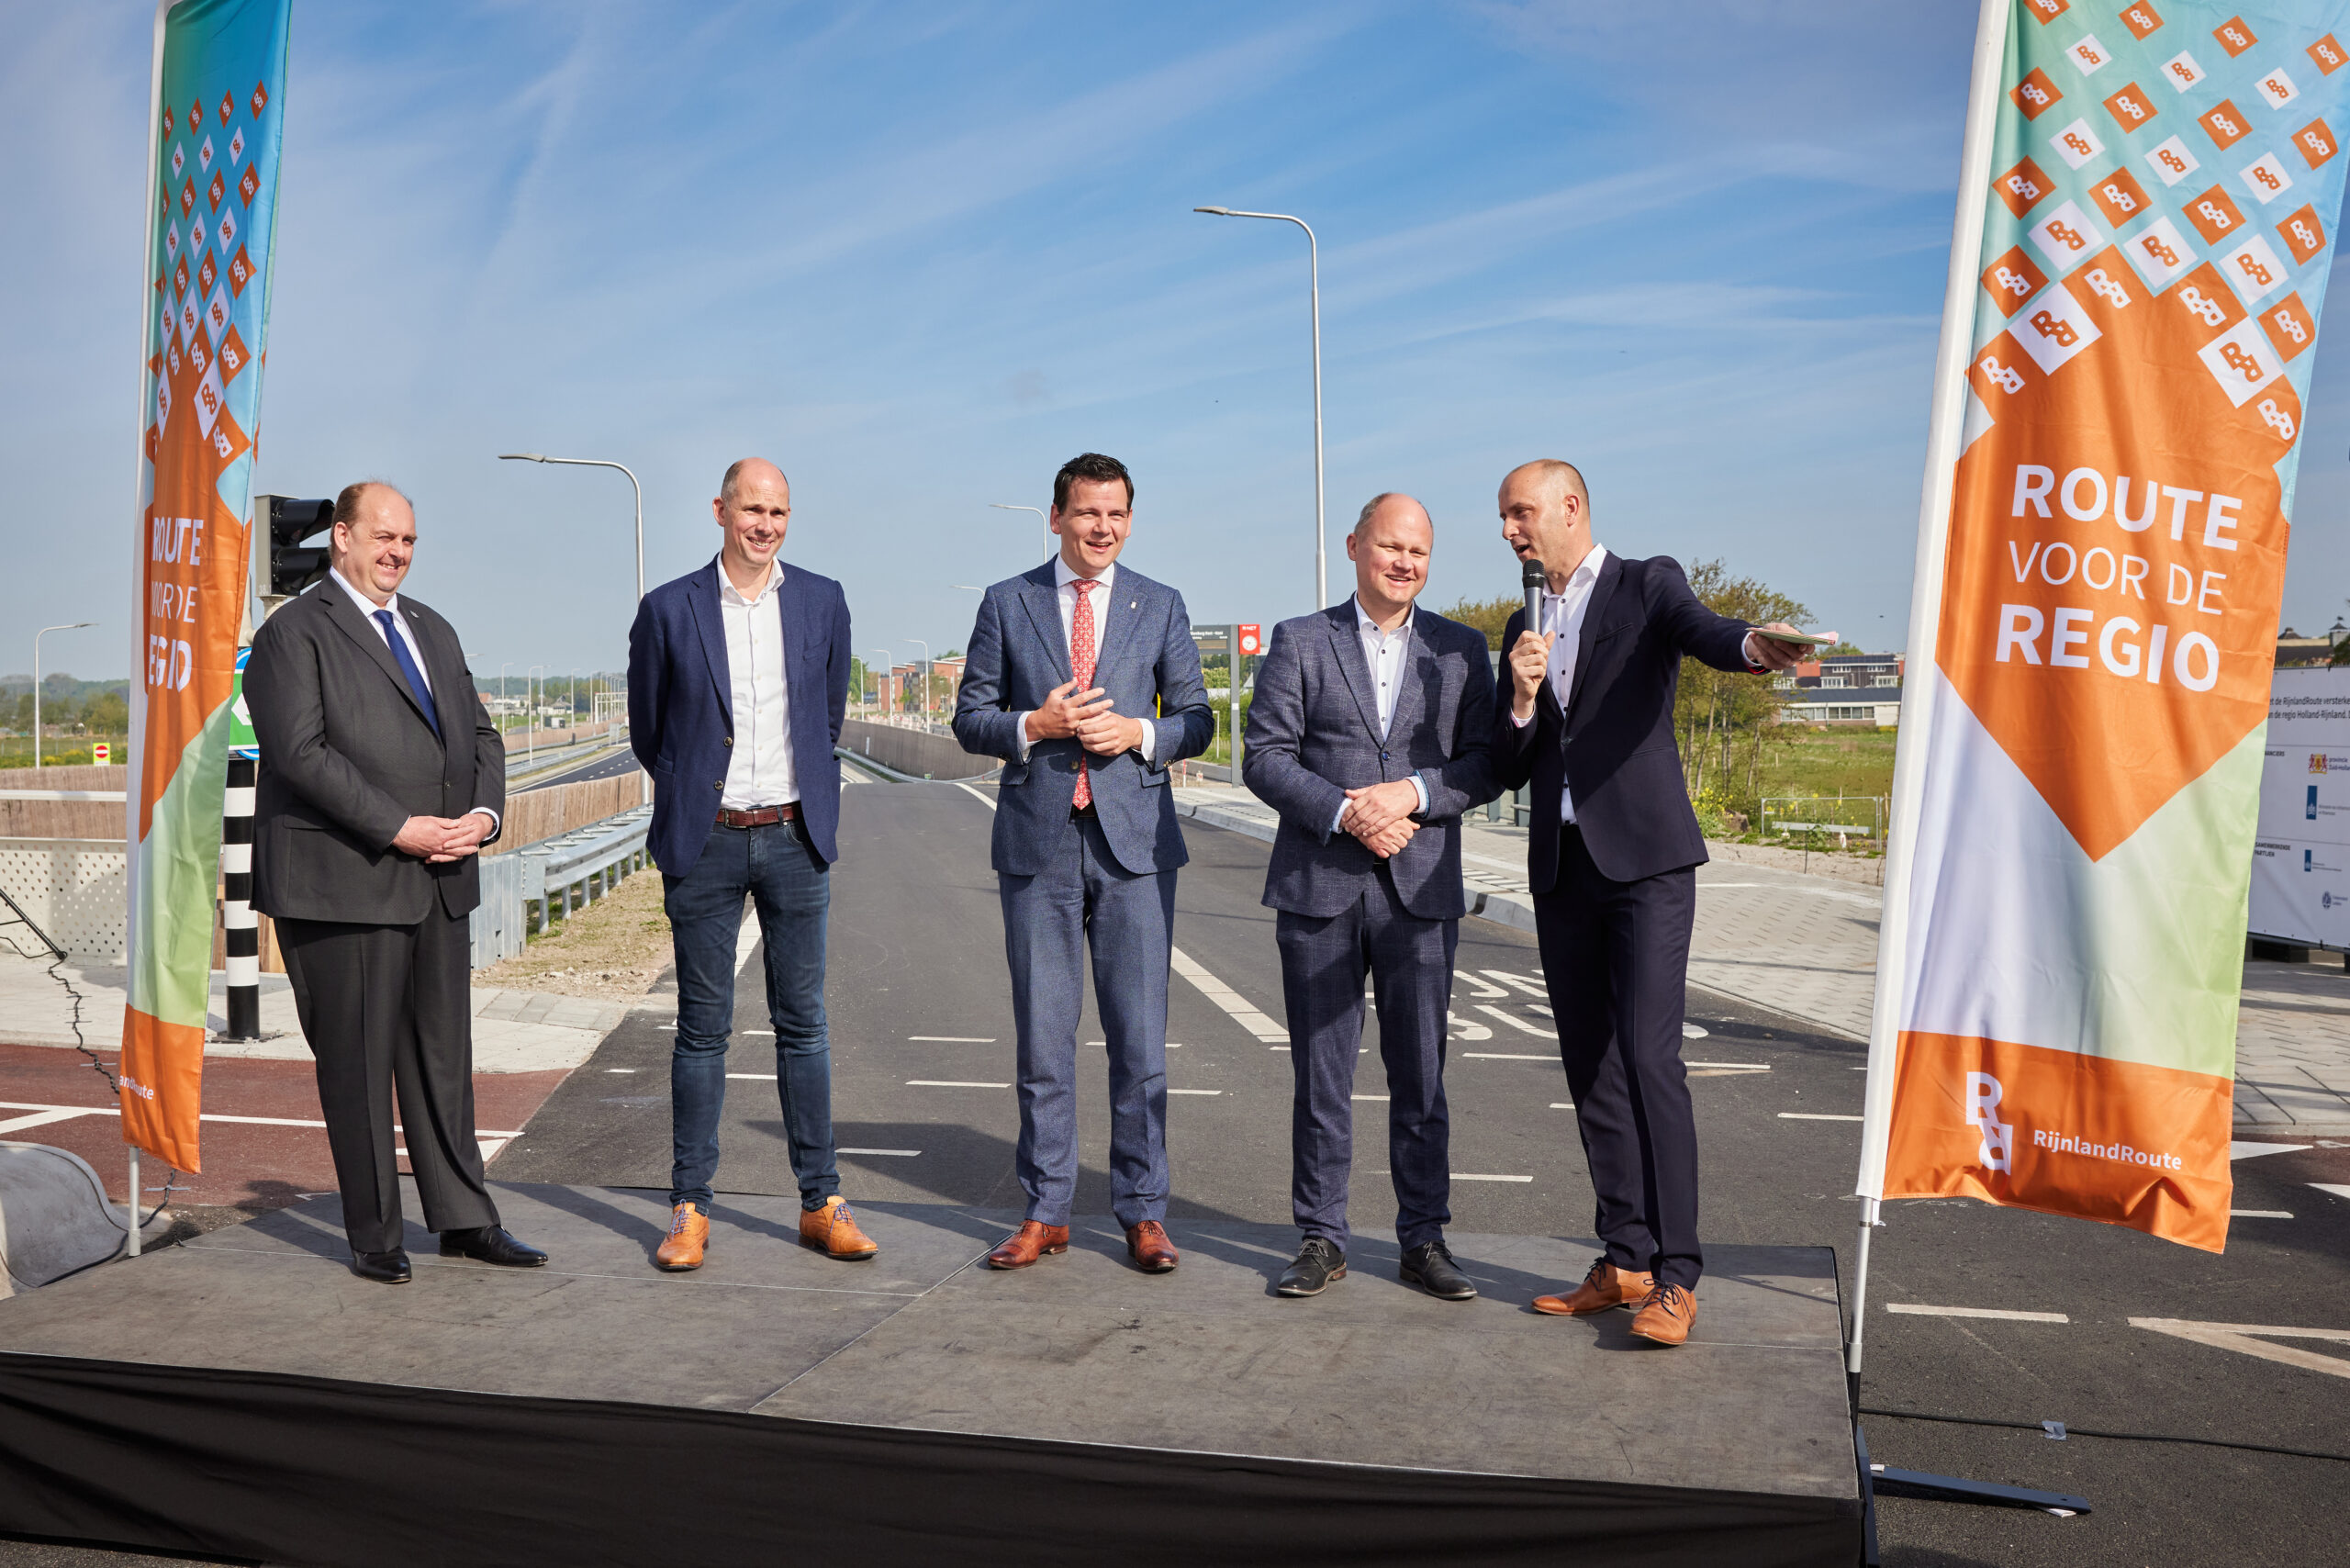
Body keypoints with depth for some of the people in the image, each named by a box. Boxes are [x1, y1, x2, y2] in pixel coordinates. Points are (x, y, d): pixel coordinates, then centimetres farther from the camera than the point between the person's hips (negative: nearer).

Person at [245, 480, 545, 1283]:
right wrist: (399, 828, -19)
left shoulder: (434, 631, 20)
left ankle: (464, 1219, 19)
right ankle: (374, 1237, 12)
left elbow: (479, 733, 18)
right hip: (344, 882, -6)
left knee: (443, 1056, 11)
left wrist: (484, 812, -1)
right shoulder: (293, 633, -4)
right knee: (358, 1063, 2)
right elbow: (302, 752, -14)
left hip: (441, 882, 7)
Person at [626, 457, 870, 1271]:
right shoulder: (668, 610, -2)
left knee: (803, 1021, 6)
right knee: (703, 1027, 4)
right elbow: (646, 729, 10)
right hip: (705, 844, -1)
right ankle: (689, 1208, 13)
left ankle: (821, 1202, 14)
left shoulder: (822, 601, 4)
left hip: (795, 839, 2)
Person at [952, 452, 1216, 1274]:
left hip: (1133, 840, 0)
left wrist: (1140, 732, -10)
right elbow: (970, 719, 7)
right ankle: (1045, 1213, 16)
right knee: (1042, 1037, 5)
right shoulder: (1008, 604, 7)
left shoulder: (1160, 606, 9)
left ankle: (1143, 1213, 12)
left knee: (1140, 1037, 1)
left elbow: (1197, 718, 10)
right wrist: (1033, 726, -12)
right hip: (1038, 841, 0)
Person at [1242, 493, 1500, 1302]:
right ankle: (1322, 1239, 15)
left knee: (1421, 1075, 5)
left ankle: (1424, 1238, 16)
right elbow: (1264, 757, -2)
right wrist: (1344, 813, -15)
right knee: (1320, 1075, 4)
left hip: (1420, 892, 1)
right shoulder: (1299, 643, 6)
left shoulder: (1461, 649, 10)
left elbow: (1487, 764, 4)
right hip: (1318, 891, -1)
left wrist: (1413, 792, -14)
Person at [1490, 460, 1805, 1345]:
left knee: (1648, 1057, -14)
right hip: (1561, 868, 6)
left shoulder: (1647, 586, 2)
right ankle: (1624, 1261, 17)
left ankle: (1676, 1277, -10)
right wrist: (1523, 698, -4)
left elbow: (1702, 632, -22)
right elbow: (1510, 772, 15)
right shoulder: (1526, 624, 18)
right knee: (1590, 1068, 8)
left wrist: (1753, 645, -44)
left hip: (1645, 859, -6)